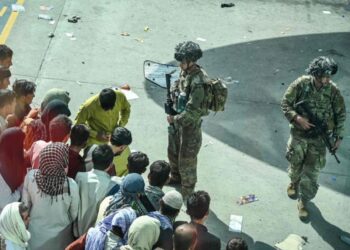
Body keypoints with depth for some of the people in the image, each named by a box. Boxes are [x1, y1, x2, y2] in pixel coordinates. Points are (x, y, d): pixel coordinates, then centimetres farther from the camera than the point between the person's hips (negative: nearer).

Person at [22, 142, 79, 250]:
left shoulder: (31, 177, -25)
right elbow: (74, 214, -12)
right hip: (59, 236, -2)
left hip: (36, 233, 2)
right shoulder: (71, 185, -30)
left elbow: (25, 204, -9)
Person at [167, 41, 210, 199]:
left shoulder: (198, 82, -30)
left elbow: (193, 111, -30)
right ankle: (176, 177, 52)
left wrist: (175, 119, -20)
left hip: (190, 125, -9)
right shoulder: (185, 72, -3)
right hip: (178, 120, 9)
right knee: (173, 151, 27)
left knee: (186, 161, 5)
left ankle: (188, 195, 22)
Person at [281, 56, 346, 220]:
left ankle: (303, 202, 21)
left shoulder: (333, 90, -14)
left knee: (311, 172, 3)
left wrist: (339, 137, -2)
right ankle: (294, 182, 54)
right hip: (298, 134, 0)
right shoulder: (301, 84, -17)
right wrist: (297, 118, -24)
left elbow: (340, 115, -2)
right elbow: (285, 103, -10)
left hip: (319, 138, 0)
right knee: (295, 164, 21)